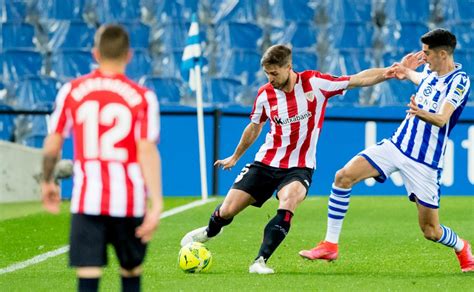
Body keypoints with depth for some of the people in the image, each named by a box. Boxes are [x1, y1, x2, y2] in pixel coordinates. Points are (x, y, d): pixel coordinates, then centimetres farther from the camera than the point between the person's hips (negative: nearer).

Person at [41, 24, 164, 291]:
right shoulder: (143, 97, -3)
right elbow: (147, 151, -11)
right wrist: (156, 204, -12)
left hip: (87, 200, 0)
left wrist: (48, 183, 23)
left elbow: (52, 144, 6)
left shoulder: (71, 91, 2)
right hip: (129, 200, 0)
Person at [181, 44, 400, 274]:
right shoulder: (265, 94, -2)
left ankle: (260, 262, -31)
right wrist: (235, 157, 30)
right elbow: (254, 128, 17)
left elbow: (360, 80, -12)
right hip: (266, 162, 3)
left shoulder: (315, 83, -11)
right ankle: (210, 231, 37)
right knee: (227, 211, 0)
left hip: (299, 167, -3)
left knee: (287, 203, -35)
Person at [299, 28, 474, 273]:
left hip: (425, 162, -6)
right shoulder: (430, 72, 8)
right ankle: (330, 245, -7)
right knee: (344, 176, -13)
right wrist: (406, 72, 21)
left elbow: (442, 119, -30)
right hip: (396, 144, 6)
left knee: (430, 230, -2)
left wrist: (421, 113, -49)